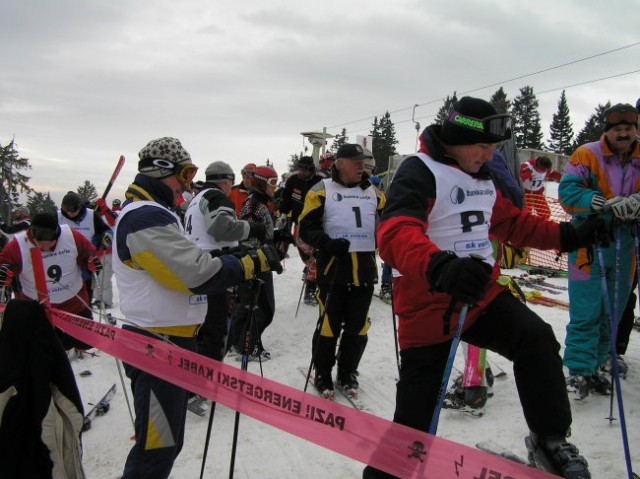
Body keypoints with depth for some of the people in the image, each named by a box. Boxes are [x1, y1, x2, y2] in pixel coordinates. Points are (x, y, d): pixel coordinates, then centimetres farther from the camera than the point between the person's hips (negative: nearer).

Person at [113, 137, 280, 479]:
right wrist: (253, 262, -14)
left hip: (169, 341, 11)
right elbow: (197, 273, -25)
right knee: (159, 446, -3)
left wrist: (234, 266, 4)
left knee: (166, 439, 22)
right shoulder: (146, 218, -20)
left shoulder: (147, 213, 16)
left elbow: (182, 268, 17)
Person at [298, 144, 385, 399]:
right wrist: (326, 243, -21)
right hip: (333, 267, -4)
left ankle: (348, 373, 26)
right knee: (329, 324, 2)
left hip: (364, 269, 4)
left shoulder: (373, 193, 13)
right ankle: (322, 374, 18)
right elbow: (306, 227, -5)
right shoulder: (322, 191, -2)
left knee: (357, 326, 10)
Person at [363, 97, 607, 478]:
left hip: (482, 295, 6)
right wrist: (440, 267, -51)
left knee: (537, 340, -18)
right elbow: (396, 234, -32)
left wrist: (570, 236, 15)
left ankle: (551, 437, 1)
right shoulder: (419, 172, -15)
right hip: (429, 306, -6)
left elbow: (512, 222, 25)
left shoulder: (483, 179, 11)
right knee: (415, 417, 0)